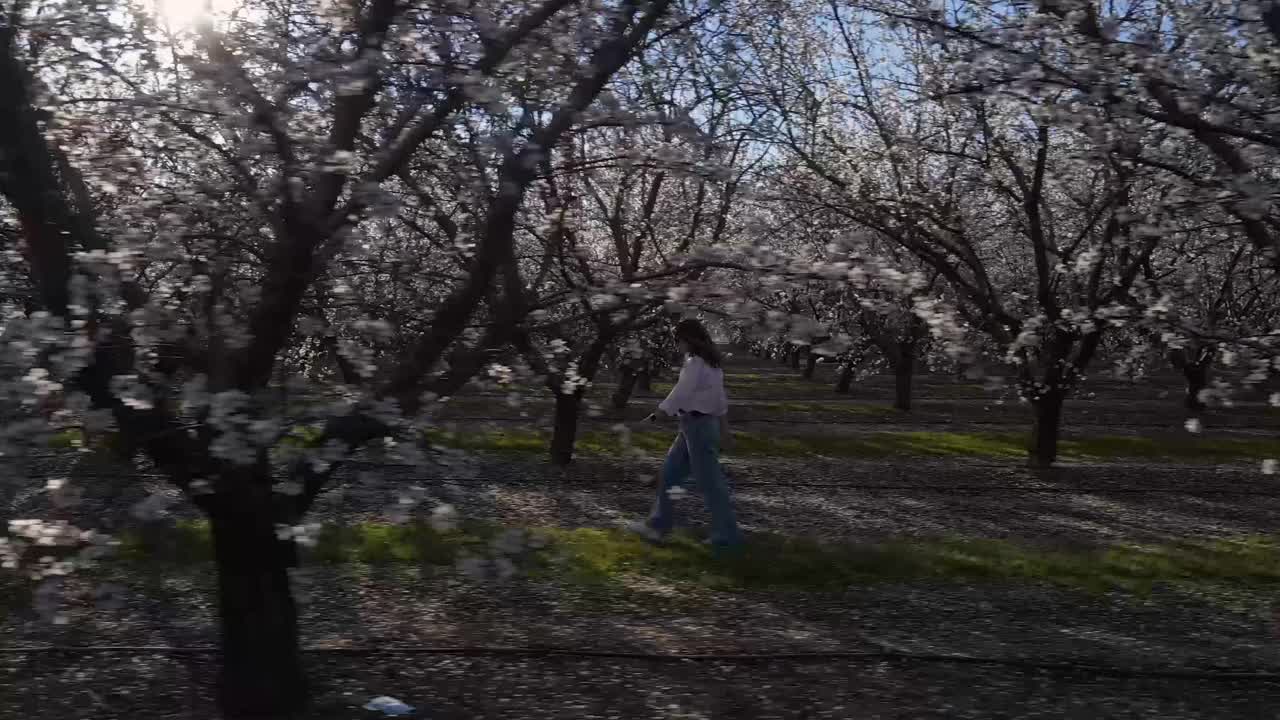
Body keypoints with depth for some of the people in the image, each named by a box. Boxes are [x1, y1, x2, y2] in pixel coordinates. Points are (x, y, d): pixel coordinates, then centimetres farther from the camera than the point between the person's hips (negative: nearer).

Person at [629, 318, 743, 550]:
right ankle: (658, 526, 18)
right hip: (700, 424, 10)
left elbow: (682, 392, -22)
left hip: (698, 424, -10)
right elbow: (719, 394, 20)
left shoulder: (695, 363, -17)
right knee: (670, 474, 13)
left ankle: (727, 535, 5)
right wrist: (722, 420, 28)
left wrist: (659, 412, -19)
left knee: (709, 481, -3)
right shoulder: (711, 362, 12)